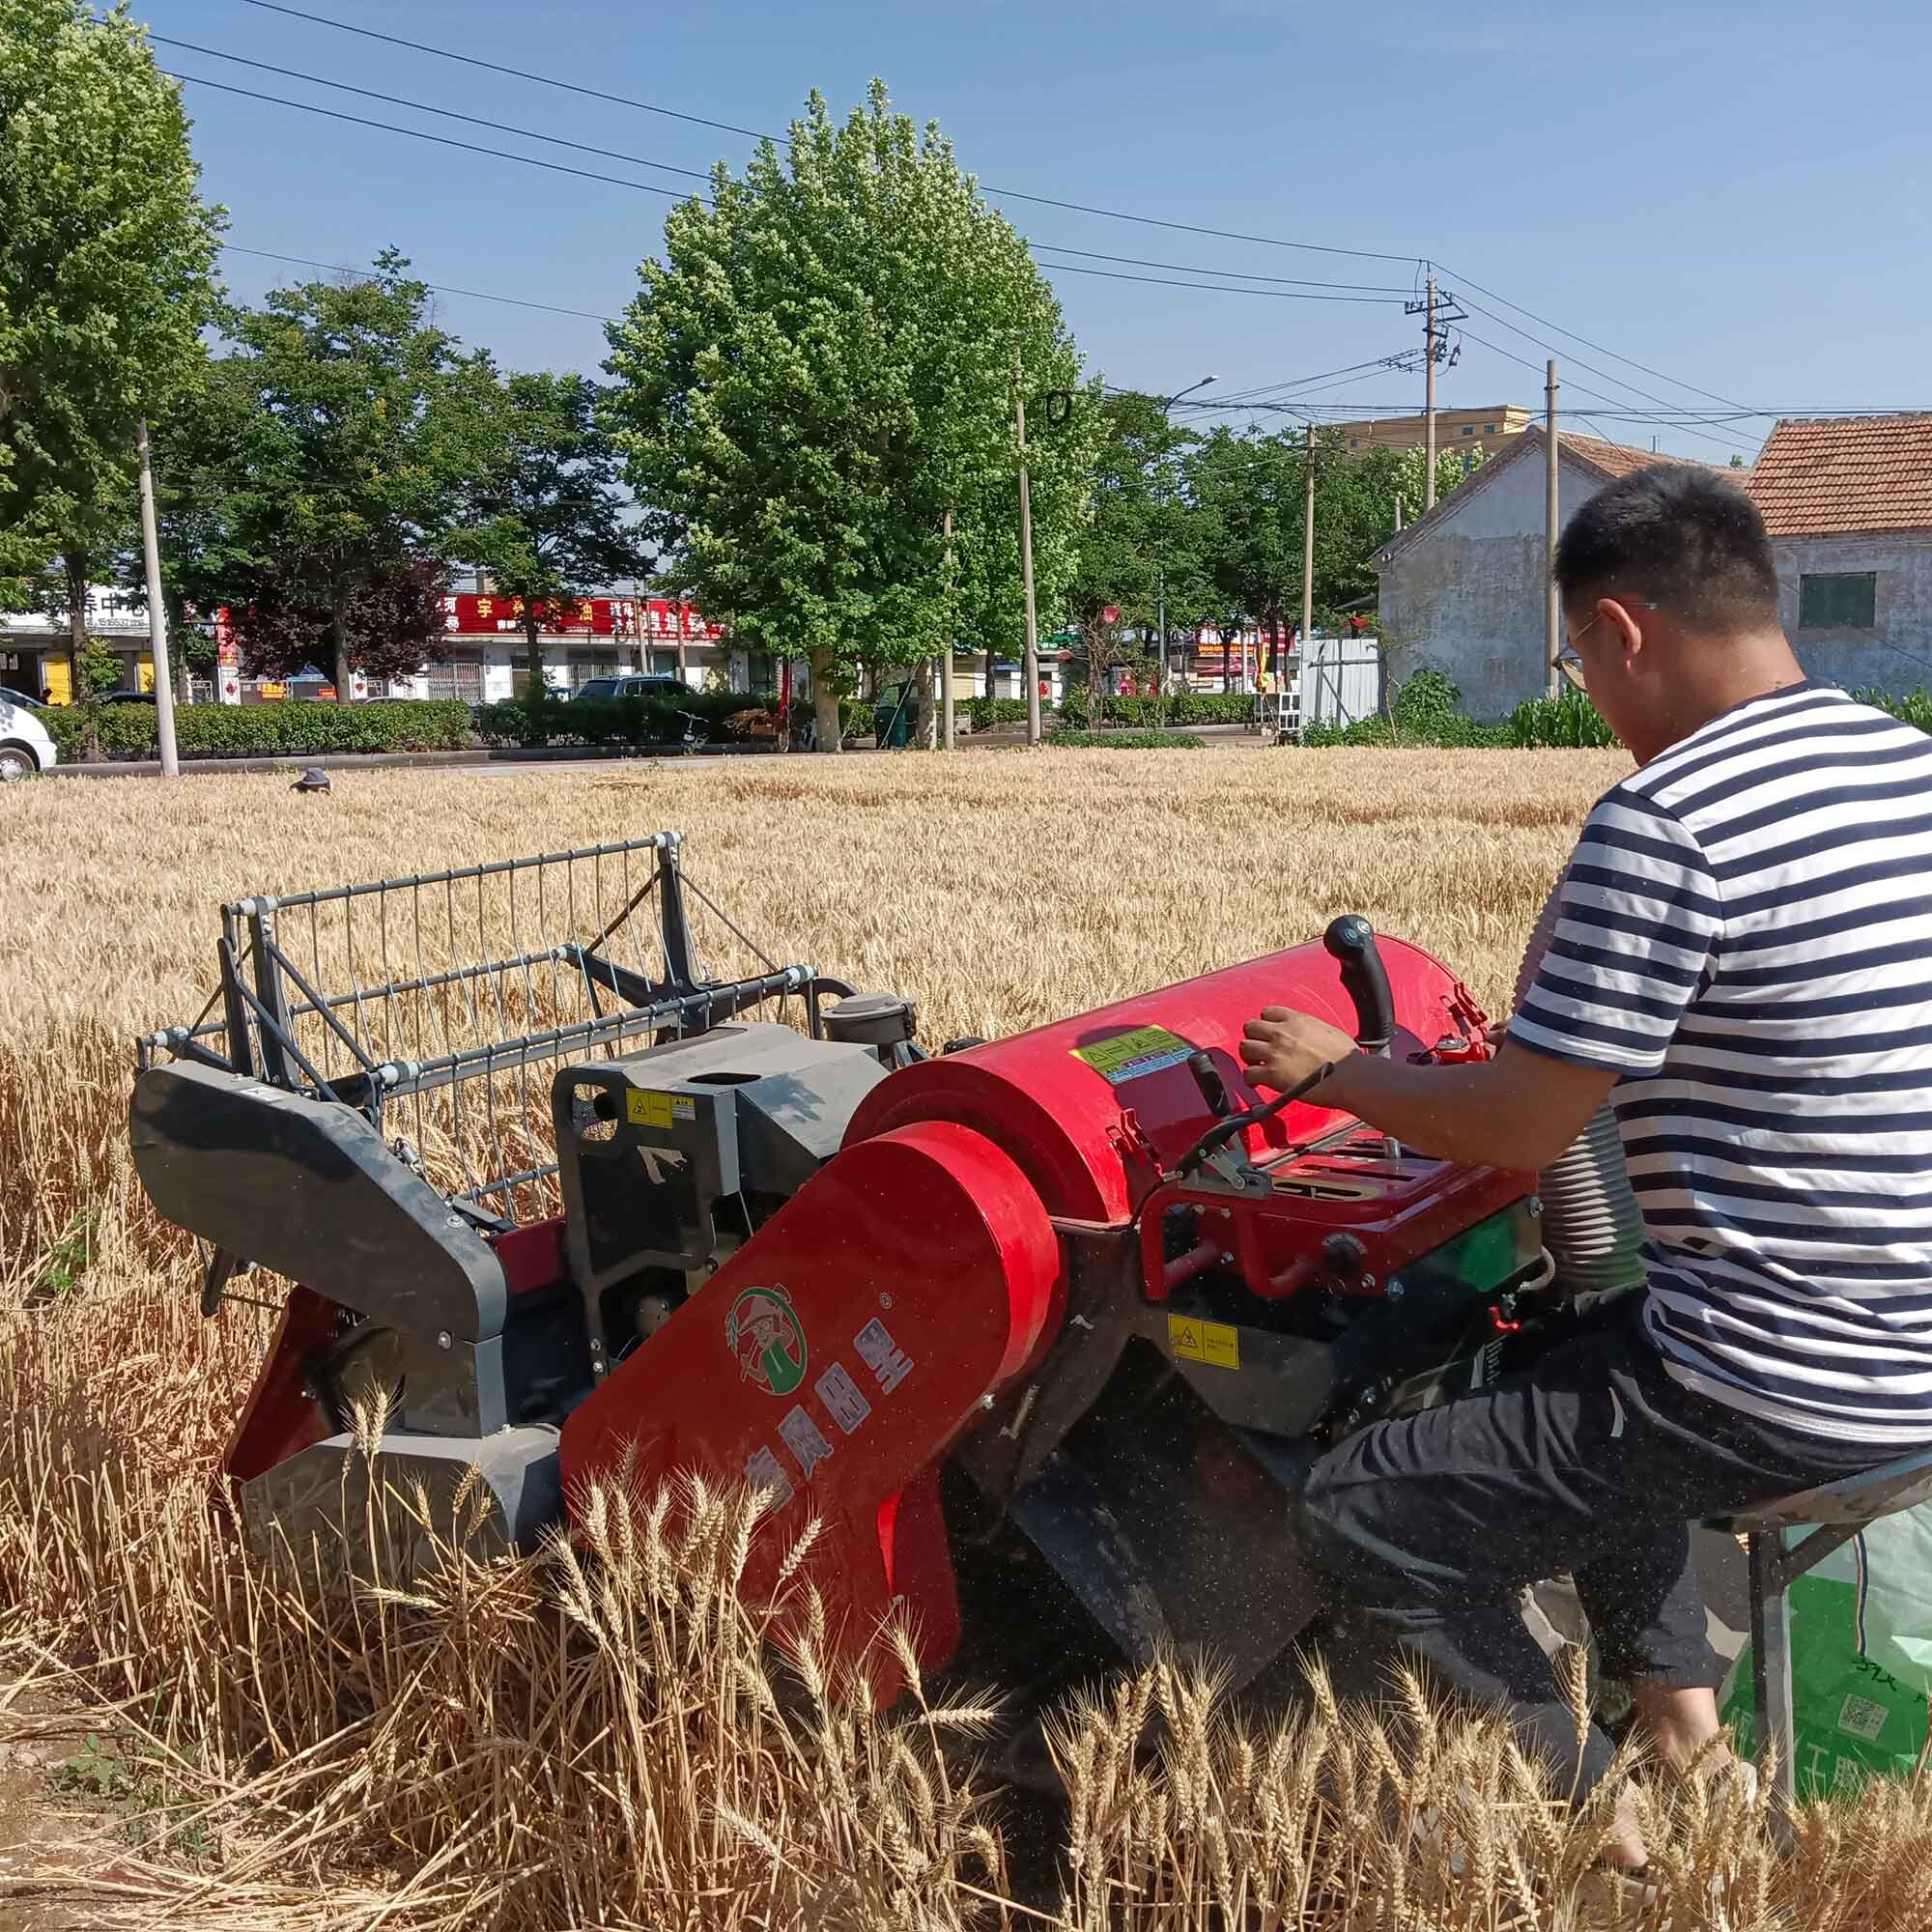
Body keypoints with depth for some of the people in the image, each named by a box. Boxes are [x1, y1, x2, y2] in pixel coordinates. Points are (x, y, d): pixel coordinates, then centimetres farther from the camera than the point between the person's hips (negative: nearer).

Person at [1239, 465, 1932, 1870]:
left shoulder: (1667, 820, -23)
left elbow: (1517, 1135, -17)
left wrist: (1331, 1068, -1)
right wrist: (1587, 1057, 22)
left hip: (1794, 1392, -9)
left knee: (1372, 1515, 4)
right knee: (1581, 1362, 33)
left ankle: (1589, 1821, 17)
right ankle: (1674, 1701, 31)